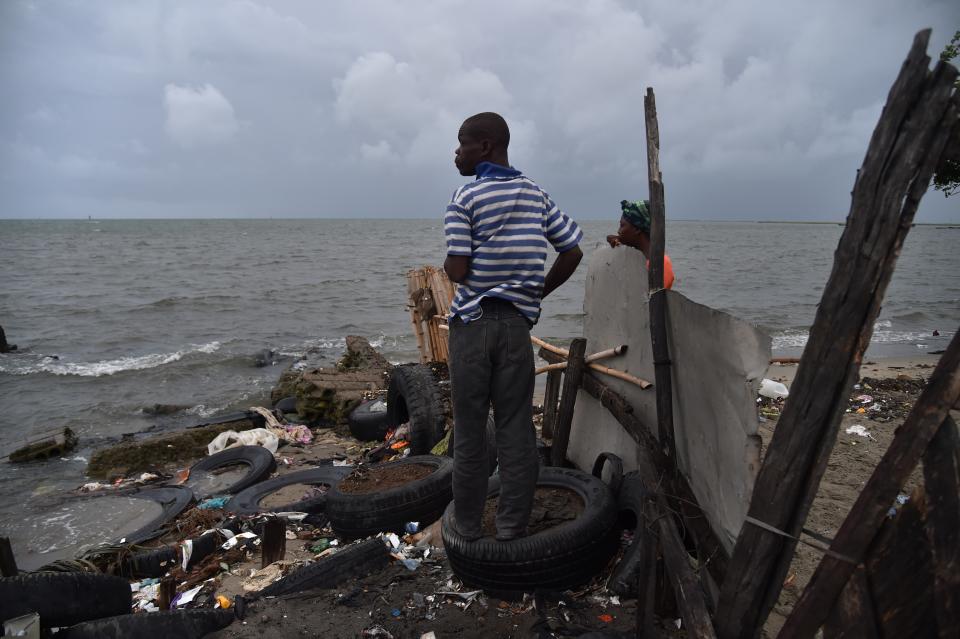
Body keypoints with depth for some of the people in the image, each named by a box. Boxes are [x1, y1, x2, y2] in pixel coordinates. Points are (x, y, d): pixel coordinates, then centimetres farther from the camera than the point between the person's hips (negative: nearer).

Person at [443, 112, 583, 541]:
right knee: (516, 429, 7)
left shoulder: (464, 198, -8)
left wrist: (446, 264, 8)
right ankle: (512, 529, 15)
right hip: (517, 324, 4)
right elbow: (572, 252, 7)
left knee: (469, 430, 7)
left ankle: (467, 526, 19)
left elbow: (457, 271, -15)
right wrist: (538, 293, 14)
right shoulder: (535, 194, 7)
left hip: (472, 324, -3)